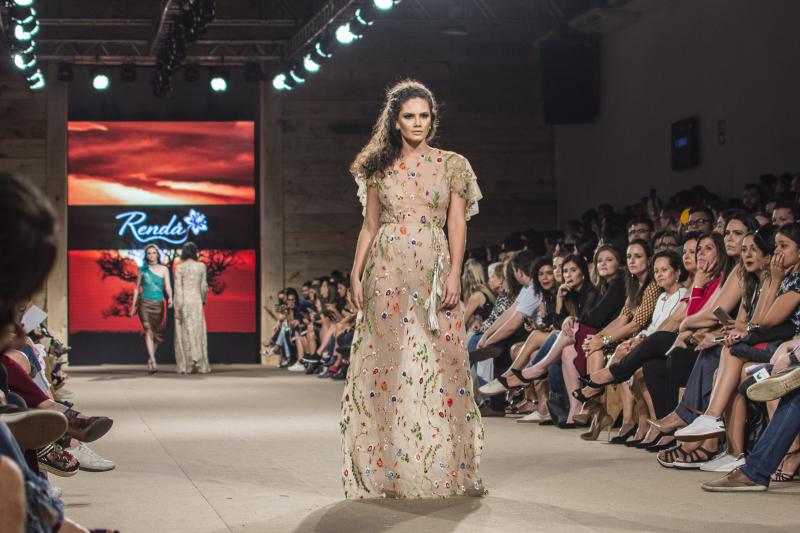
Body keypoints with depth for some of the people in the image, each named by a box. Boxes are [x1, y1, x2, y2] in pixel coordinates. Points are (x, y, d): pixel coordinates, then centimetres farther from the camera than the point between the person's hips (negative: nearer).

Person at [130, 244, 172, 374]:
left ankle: (150, 360, 28)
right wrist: (133, 306, 11)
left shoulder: (164, 269, 5)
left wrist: (170, 298, -25)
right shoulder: (142, 269, 6)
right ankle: (153, 362, -23)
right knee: (149, 332, -16)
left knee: (157, 334, 8)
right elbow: (137, 288, 12)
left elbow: (168, 286, -5)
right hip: (145, 303, -2)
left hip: (158, 304, 2)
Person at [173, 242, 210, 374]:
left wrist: (177, 308, -9)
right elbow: (204, 287, 4)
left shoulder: (179, 268, -6)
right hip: (197, 302, 2)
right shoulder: (201, 266, 1)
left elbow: (178, 288, -9)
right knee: (198, 333, 6)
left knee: (184, 334, 3)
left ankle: (186, 366, -2)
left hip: (183, 302, -2)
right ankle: (201, 365, 1)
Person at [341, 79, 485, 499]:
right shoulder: (380, 168, 11)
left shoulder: (452, 164, 7)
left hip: (434, 272, -1)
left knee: (439, 366, -4)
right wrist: (356, 274, 3)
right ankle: (386, 470, 3)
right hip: (387, 272, 1)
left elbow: (457, 224, 1)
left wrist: (454, 274, -10)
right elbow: (369, 226, 12)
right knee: (385, 364, -2)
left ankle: (443, 467, 2)